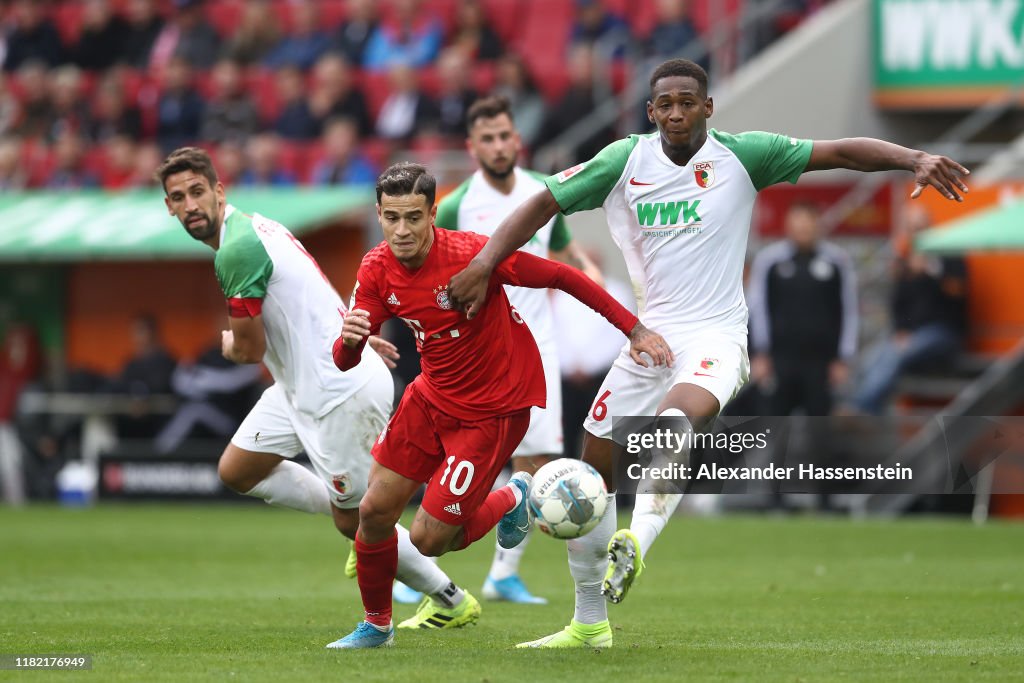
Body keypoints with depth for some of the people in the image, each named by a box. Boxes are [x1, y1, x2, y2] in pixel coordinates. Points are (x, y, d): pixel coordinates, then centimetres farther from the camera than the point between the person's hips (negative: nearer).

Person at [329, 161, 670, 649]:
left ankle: (511, 499, 23)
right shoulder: (376, 270, -9)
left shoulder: (471, 253, -26)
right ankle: (375, 626, 29)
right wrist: (348, 338, -32)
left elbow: (561, 277, -18)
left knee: (429, 538, -7)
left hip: (493, 410, -6)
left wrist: (634, 329, -17)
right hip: (432, 396, 6)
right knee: (374, 512, 4)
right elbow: (345, 363, -7)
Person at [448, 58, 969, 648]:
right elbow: (545, 203, 6)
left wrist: (916, 159, -20)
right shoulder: (624, 162, 1)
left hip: (715, 338, -4)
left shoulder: (741, 156, -4)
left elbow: (839, 152, -6)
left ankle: (637, 543, -51)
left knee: (677, 419, -37)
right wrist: (484, 265, -4)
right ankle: (589, 625, 17)